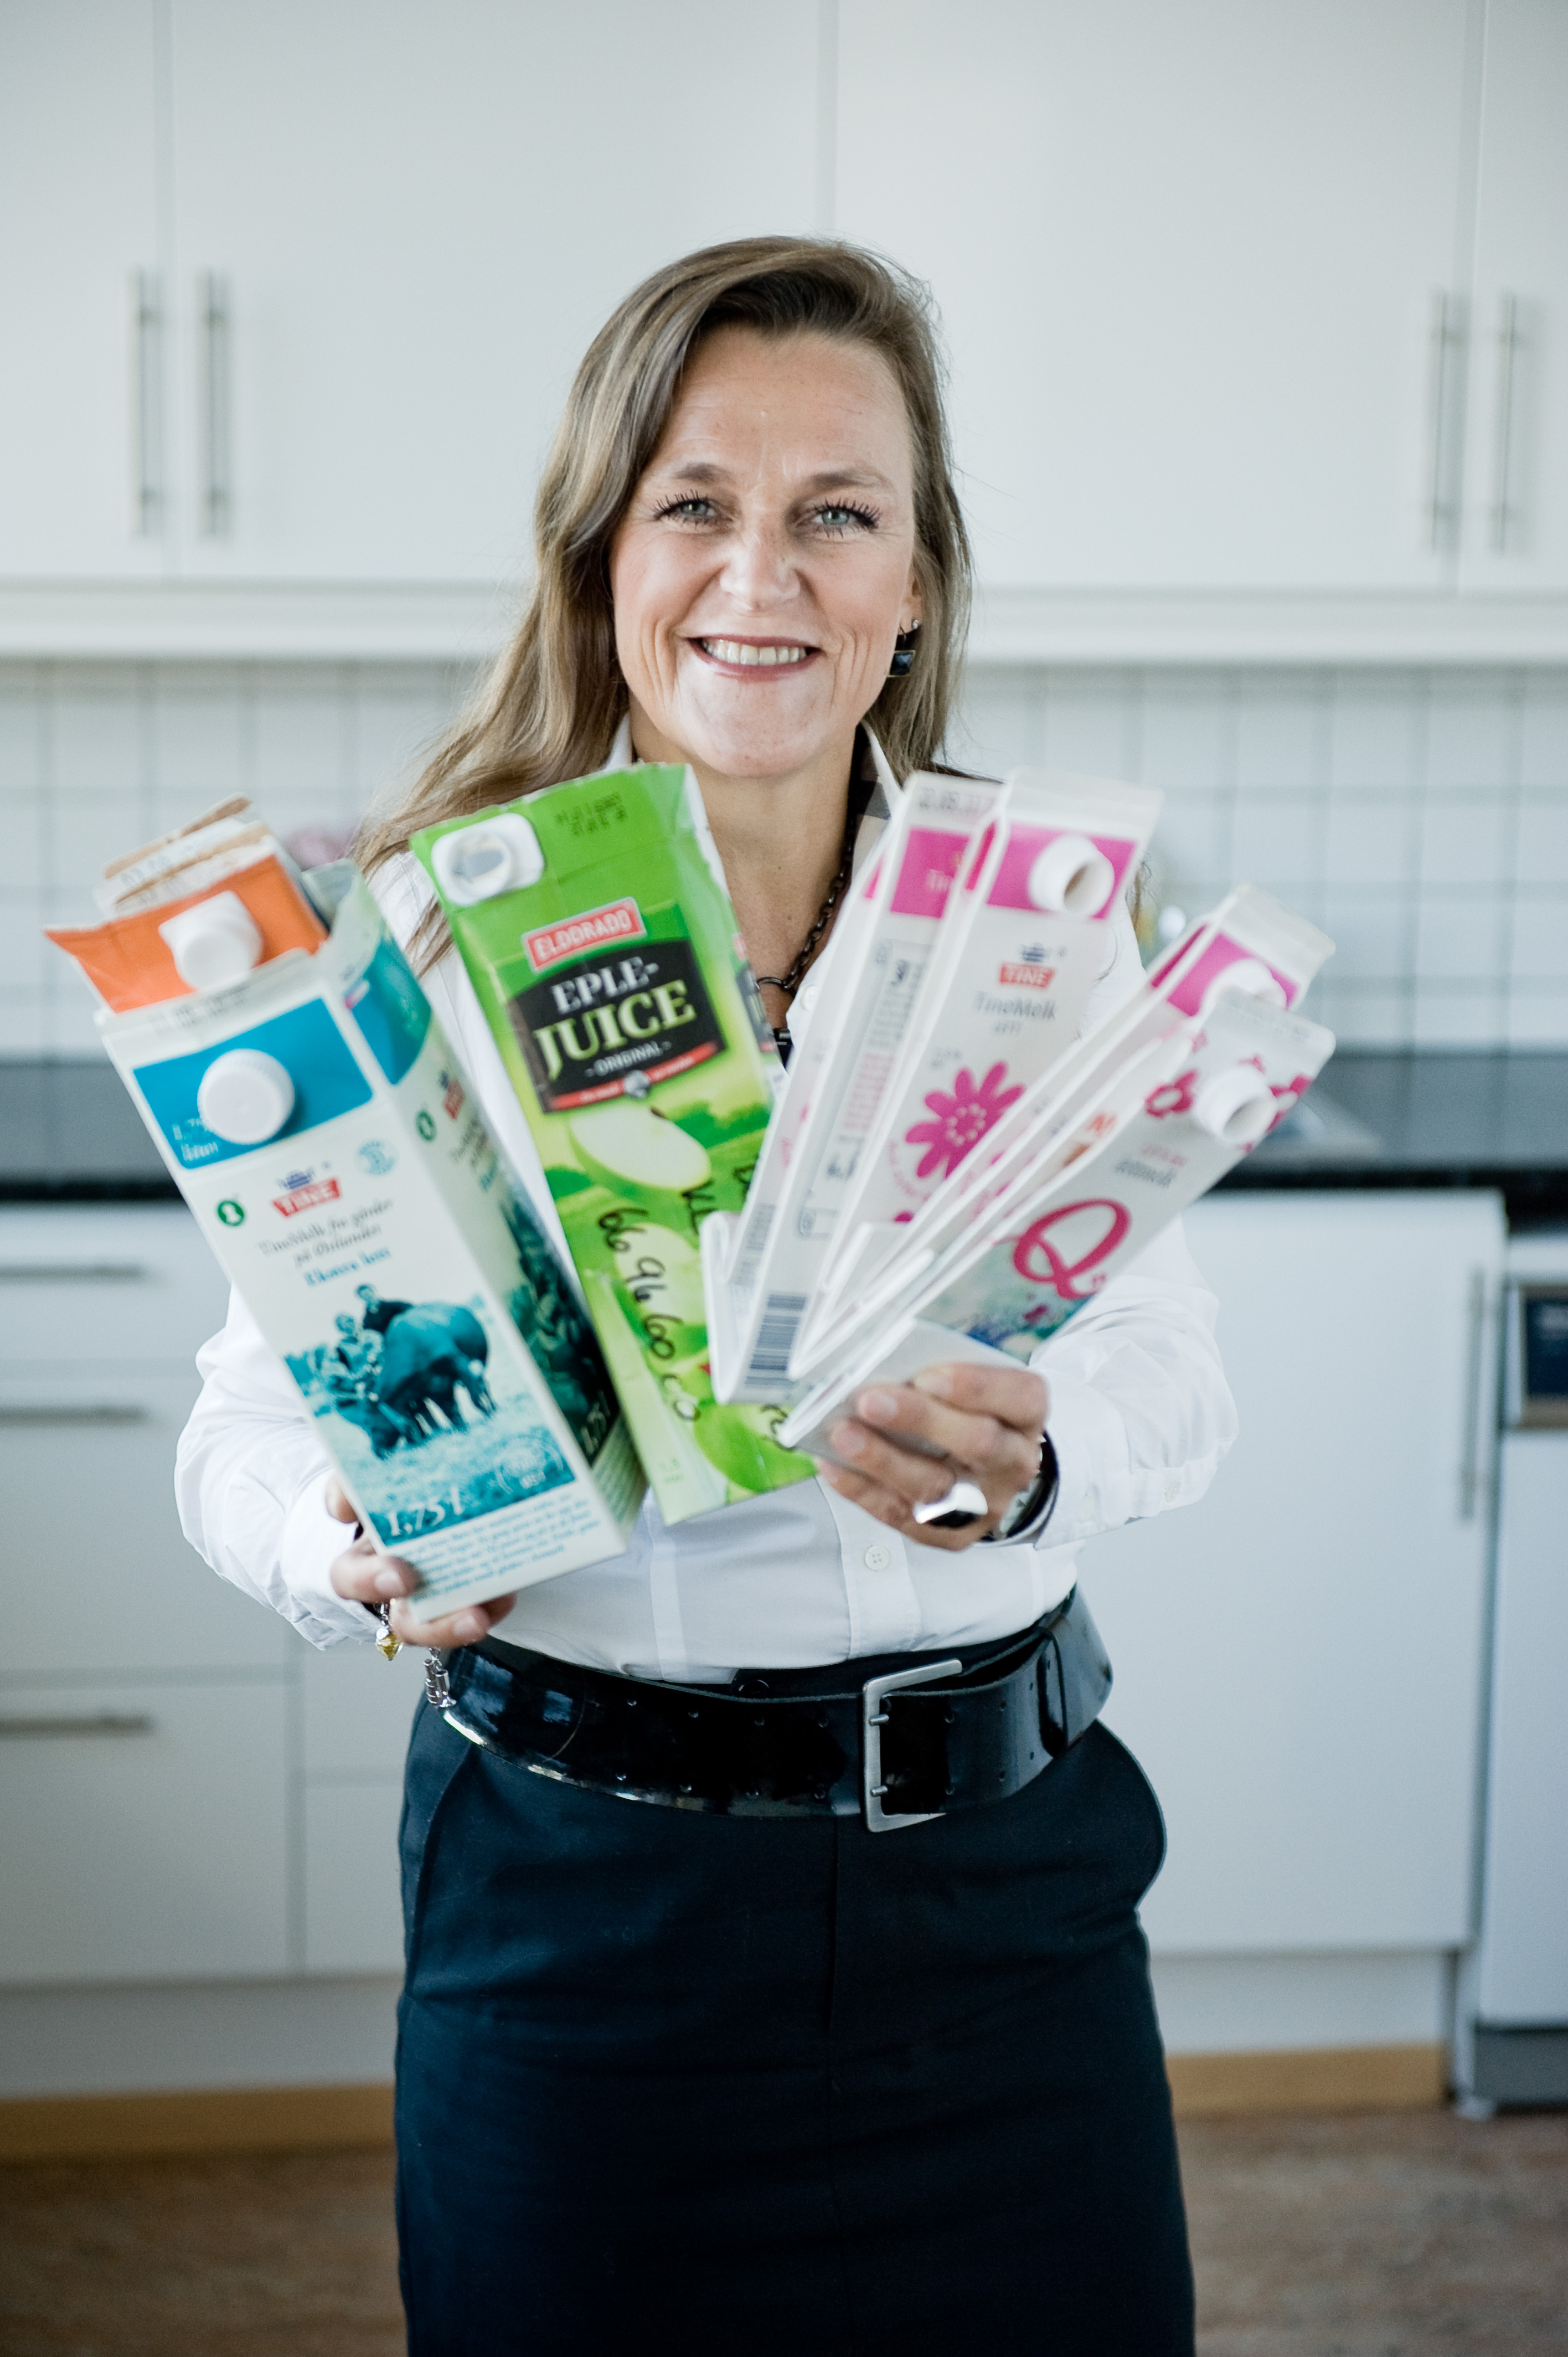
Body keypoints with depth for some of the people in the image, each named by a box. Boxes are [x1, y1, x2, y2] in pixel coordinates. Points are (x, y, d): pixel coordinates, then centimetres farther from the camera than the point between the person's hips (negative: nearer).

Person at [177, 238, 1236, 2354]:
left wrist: (1032, 1459, -21)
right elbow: (253, 1425, -5)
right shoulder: (423, 929, -7)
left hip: (998, 1861, 2)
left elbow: (1172, 1370, 0)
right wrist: (359, 1552, -27)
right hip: (580, 1880, -2)